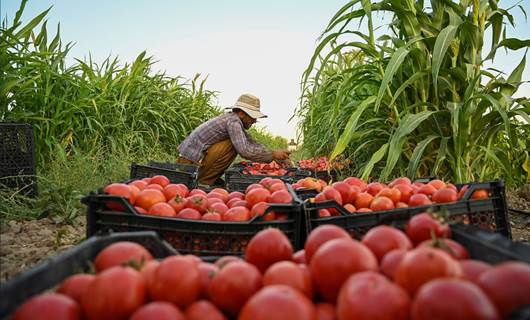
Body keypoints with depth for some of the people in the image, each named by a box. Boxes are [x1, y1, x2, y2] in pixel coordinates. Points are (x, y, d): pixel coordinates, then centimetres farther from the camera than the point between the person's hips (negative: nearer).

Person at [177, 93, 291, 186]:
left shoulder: (234, 120, 10)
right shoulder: (233, 121, -18)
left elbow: (252, 143, 13)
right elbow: (245, 151, -28)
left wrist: (277, 158, 4)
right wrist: (272, 155, -19)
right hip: (190, 161, -9)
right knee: (233, 146, -20)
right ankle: (205, 180, -11)